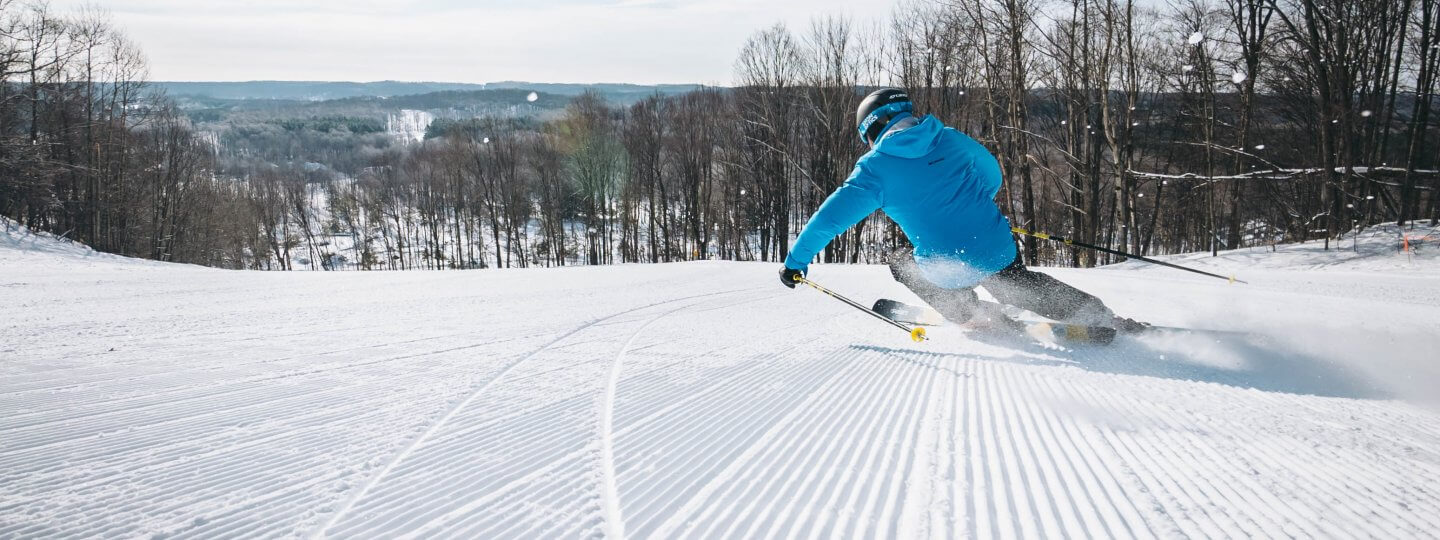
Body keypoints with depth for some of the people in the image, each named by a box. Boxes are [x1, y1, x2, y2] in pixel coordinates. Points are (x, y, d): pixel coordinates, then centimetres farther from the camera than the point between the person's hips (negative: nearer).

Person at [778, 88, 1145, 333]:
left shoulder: (876, 168, -5)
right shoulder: (950, 139, 7)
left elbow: (832, 215, -9)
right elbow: (992, 176, 21)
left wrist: (796, 260, 1)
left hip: (950, 271, -5)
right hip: (1001, 253, 5)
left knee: (900, 261, 25)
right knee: (1024, 287, 34)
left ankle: (973, 315, 16)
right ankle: (1106, 320, 28)